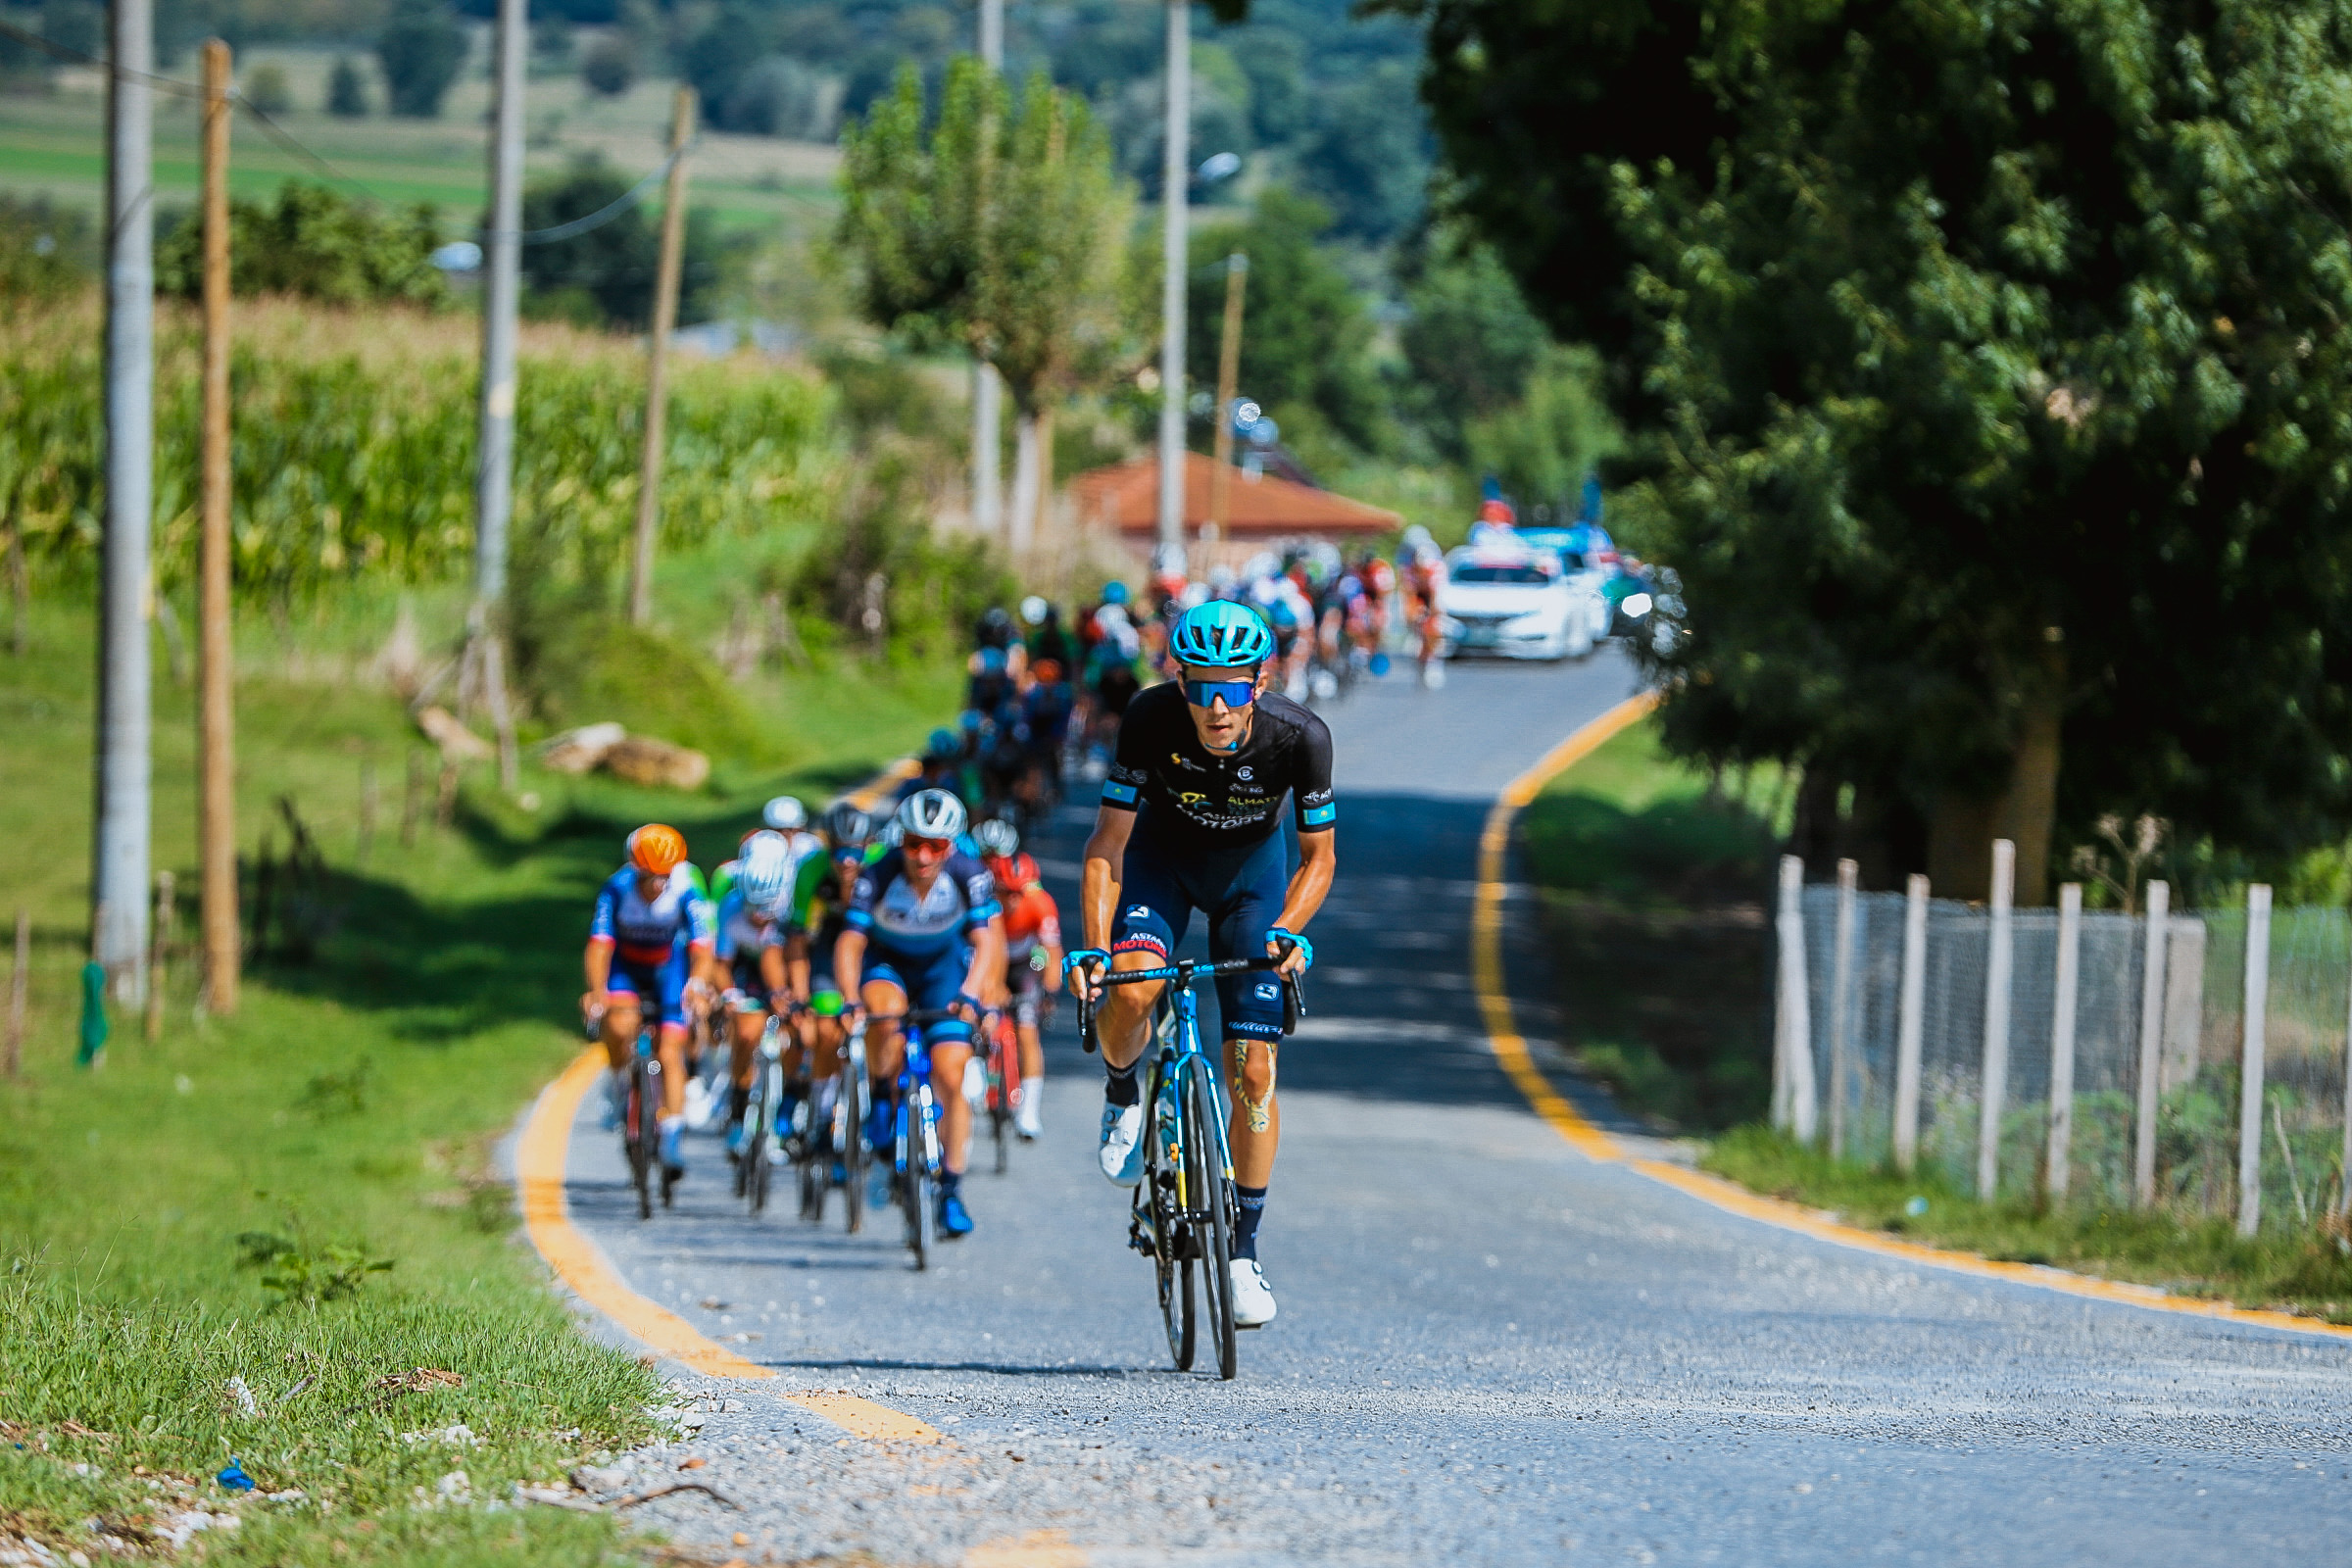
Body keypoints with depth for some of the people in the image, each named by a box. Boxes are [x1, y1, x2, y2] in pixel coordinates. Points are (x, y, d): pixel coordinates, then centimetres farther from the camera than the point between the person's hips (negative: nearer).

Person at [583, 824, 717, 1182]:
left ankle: (671, 1139, 0)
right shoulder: (617, 889, -27)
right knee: (620, 1026, -30)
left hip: (669, 966, 0)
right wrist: (597, 991, -48)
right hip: (624, 967, 0)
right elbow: (599, 946, -32)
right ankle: (619, 1083, 0)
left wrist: (697, 985, -54)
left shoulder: (686, 893, -27)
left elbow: (702, 948, -33)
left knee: (669, 1054, -9)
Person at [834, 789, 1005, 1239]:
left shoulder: (969, 875, -26)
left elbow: (988, 942, -31)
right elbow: (849, 943, -31)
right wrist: (851, 1000, -47)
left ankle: (951, 1189, 2)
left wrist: (969, 995, -48)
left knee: (950, 1078, -9)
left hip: (943, 966, 1)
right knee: (885, 1012, -37)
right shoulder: (878, 877, -29)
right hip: (887, 963, -1)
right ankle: (883, 1098, -10)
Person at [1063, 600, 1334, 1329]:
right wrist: (1093, 948, -38)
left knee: (1252, 1069, -7)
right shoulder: (1151, 719, -32)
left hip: (1250, 867, 0)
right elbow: (1106, 848, -26)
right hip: (1162, 855, 0)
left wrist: (1287, 931, -33)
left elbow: (1318, 857, -15)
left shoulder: (1301, 738, -30)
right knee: (1131, 992, -30)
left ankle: (1243, 1249, 8)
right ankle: (1122, 1094, 5)